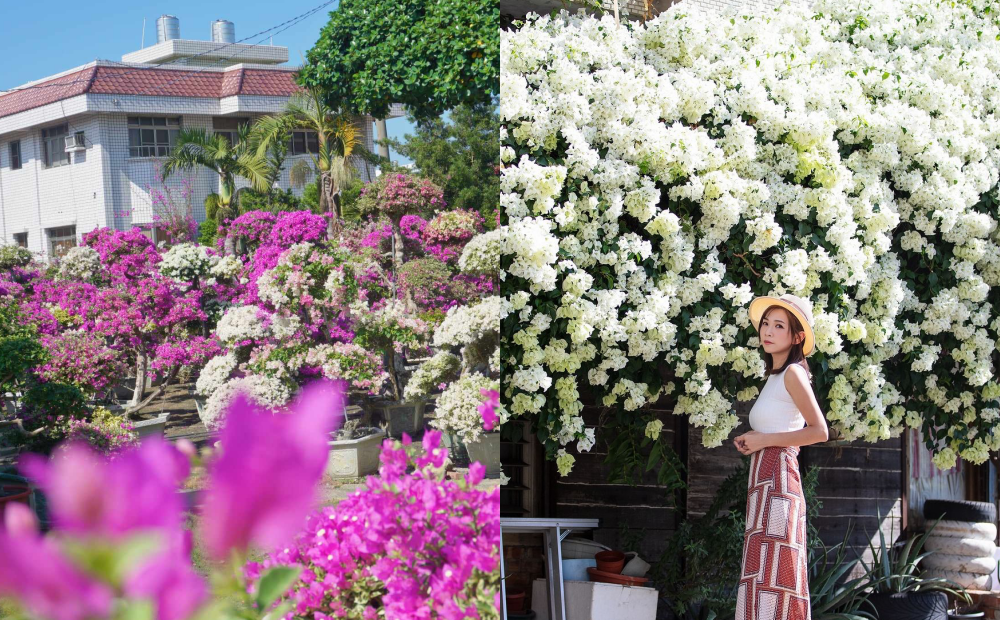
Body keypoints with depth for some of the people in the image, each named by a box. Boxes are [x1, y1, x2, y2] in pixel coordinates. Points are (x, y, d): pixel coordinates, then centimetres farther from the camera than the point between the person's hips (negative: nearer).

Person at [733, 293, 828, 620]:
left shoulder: (793, 372, -5)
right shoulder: (775, 376, 21)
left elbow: (819, 431, -12)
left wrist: (763, 439, -10)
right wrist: (752, 441, 8)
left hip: (778, 477, -9)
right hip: (764, 480, 9)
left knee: (772, 568, -13)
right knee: (761, 572, 6)